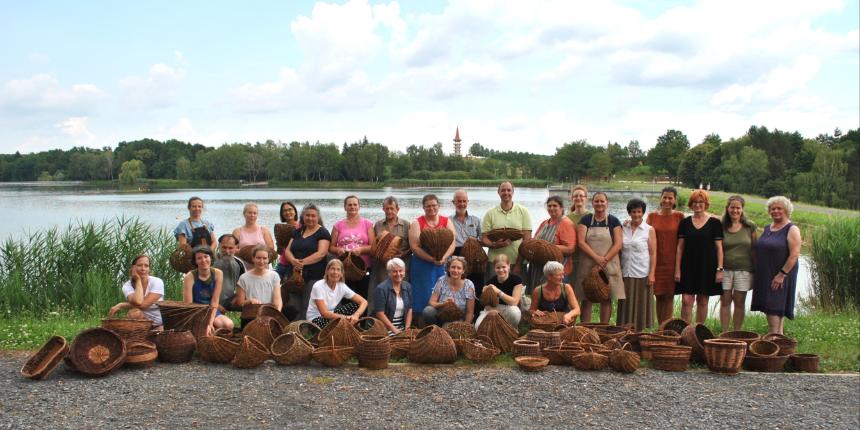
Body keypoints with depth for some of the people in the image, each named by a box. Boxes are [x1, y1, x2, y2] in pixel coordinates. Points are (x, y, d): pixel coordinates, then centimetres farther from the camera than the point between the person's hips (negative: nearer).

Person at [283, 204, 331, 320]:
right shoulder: (297, 232, 18)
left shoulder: (323, 232, 0)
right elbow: (287, 250, 11)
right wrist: (293, 261, -11)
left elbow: (321, 253, -12)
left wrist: (303, 262, -21)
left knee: (308, 310, -8)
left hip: (314, 276, -5)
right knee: (295, 309, 3)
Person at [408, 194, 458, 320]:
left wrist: (444, 258, -18)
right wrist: (432, 259, -18)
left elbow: (452, 243, 0)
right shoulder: (417, 223, 2)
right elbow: (414, 246, -8)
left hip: (443, 265, 2)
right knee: (424, 296, -1)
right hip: (422, 265, -2)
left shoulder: (447, 222, 9)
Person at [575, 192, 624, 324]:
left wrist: (604, 260, -13)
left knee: (606, 299, 3)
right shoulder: (585, 220, 6)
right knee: (586, 299, 1)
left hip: (609, 266, 0)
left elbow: (618, 244, -2)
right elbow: (581, 242, -4)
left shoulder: (613, 221, 6)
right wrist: (597, 258, -15)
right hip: (587, 265, 0)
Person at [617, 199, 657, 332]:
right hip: (625, 273, 3)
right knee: (626, 305, 5)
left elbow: (653, 253, -2)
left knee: (641, 305, 1)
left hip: (642, 274, -3)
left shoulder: (649, 230, 0)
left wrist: (652, 273, -10)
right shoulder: (623, 229, 8)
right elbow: (619, 249, 10)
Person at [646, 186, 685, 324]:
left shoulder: (679, 216, 3)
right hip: (656, 261, 1)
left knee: (669, 296, 0)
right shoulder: (652, 216, 7)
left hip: (672, 262, -1)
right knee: (659, 296, 5)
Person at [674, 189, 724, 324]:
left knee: (702, 301, 7)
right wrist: (677, 269, 0)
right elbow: (680, 247, 5)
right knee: (686, 301, -6)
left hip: (707, 267, -1)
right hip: (688, 267, 1)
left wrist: (720, 269, -5)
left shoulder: (714, 222, 1)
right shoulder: (685, 222, 6)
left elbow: (719, 247, 0)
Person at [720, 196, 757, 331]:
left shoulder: (750, 226, 2)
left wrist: (755, 270, 3)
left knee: (739, 303, 6)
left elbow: (754, 248, 5)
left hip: (743, 270, 0)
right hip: (725, 269, 0)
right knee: (725, 302, 3)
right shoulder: (722, 227, 2)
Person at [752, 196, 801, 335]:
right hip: (765, 276, 7)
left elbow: (794, 255, -15)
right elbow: (760, 252, 21)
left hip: (781, 276, -7)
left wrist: (782, 274, -20)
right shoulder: (767, 229, 15)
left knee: (775, 307, -11)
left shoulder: (791, 230, -6)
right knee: (768, 307, 8)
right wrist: (757, 274, 14)